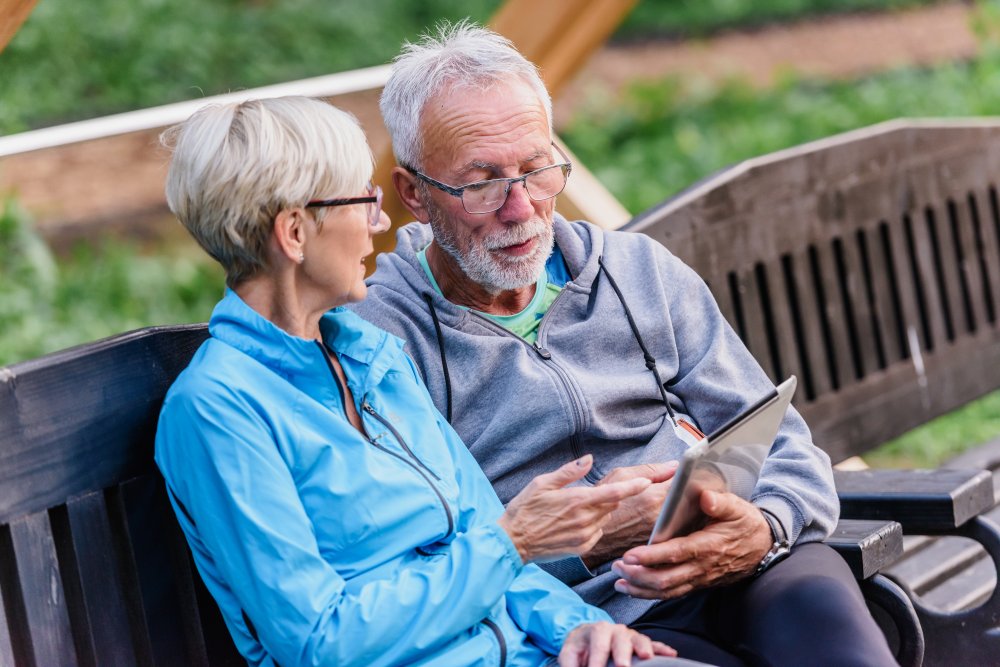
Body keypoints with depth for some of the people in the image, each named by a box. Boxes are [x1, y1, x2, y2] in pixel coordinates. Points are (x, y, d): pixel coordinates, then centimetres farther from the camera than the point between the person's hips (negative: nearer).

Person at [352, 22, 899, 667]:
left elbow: (786, 450, 13)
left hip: (738, 586, 5)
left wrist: (763, 530, -11)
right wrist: (582, 540, -16)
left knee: (811, 589, -28)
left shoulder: (642, 272, 15)